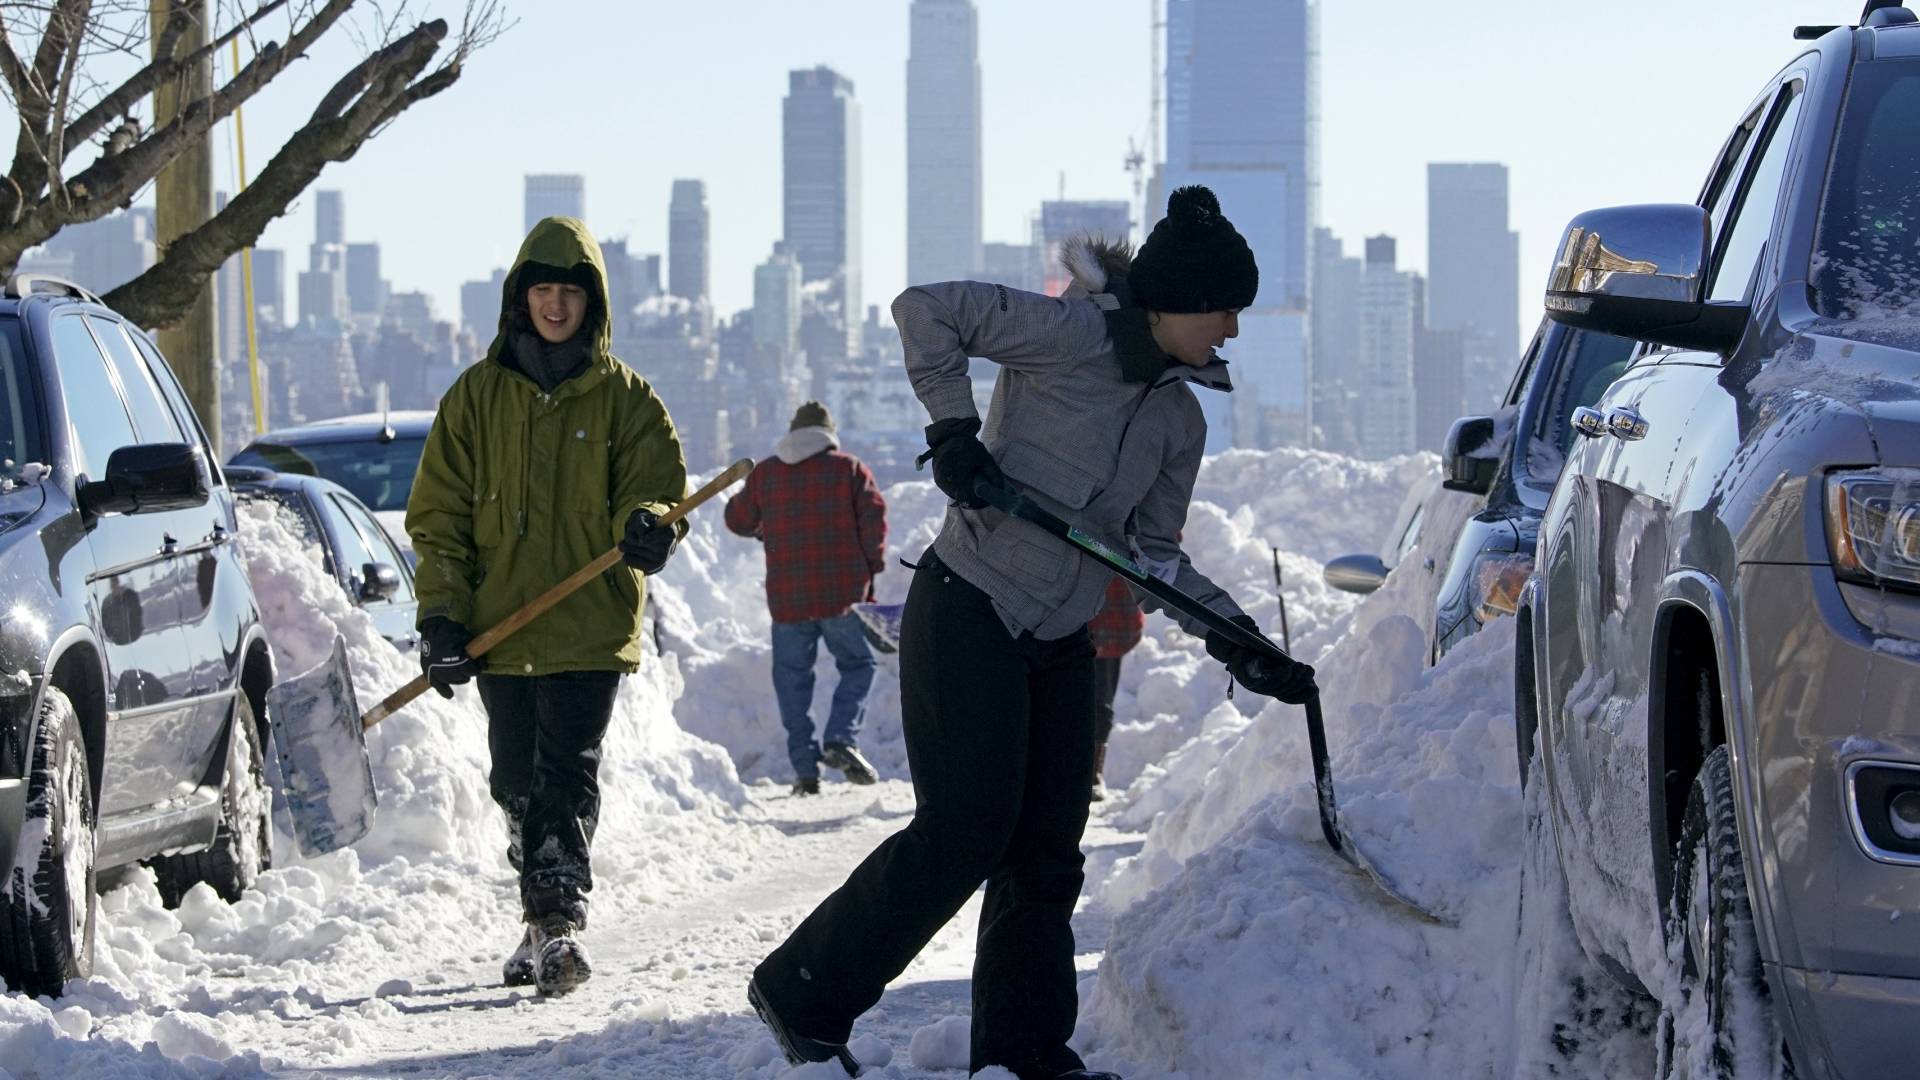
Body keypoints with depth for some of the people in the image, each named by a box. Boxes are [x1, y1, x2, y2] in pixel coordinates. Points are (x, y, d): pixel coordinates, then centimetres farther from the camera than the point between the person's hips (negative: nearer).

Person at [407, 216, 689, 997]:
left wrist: (648, 525, -23)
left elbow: (655, 486, 3)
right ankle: (545, 918, 20)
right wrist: (441, 615, -3)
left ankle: (558, 918, -20)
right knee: (517, 781, 8)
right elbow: (439, 514, 8)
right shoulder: (478, 396, 8)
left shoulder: (624, 398, 4)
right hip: (499, 628, 3)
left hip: (591, 629, -3)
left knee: (568, 774, -14)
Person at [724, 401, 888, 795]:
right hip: (843, 595, -1)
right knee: (858, 664, 13)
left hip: (786, 599, 1)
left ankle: (804, 768, 3)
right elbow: (874, 520, -5)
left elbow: (738, 519, 17)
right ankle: (841, 739, -8)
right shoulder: (850, 469, 2)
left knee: (792, 678, 9)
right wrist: (872, 570, 6)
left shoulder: (764, 473, 8)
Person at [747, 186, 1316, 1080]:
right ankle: (803, 992, 0)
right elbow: (925, 311, -18)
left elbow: (1154, 555, 16)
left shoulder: (1179, 420, 10)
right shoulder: (1072, 336, -14)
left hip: (1060, 646, 8)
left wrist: (1237, 641, 6)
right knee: (966, 830, -11)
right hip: (967, 621, -8)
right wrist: (954, 430, -20)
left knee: (1047, 850, 6)